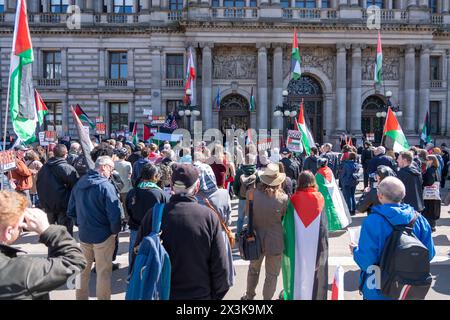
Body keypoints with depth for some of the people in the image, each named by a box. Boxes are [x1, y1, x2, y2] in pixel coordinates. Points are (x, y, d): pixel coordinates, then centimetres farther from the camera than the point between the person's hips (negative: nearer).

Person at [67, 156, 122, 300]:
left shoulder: (79, 183, 1)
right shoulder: (106, 186, -19)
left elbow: (71, 210, 8)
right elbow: (114, 213, -23)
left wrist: (80, 224, 16)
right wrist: (115, 231, -8)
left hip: (83, 233, 6)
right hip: (103, 235, -6)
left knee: (84, 268, 21)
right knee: (103, 272, 8)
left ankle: (81, 296, 36)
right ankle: (103, 298, 20)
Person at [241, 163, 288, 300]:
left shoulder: (253, 194, -16)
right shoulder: (283, 198, -19)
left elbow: (247, 213, -1)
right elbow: (286, 217, -4)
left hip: (256, 238, 3)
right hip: (275, 241, -3)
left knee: (253, 269, 26)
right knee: (272, 274, 17)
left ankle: (249, 295, 44)